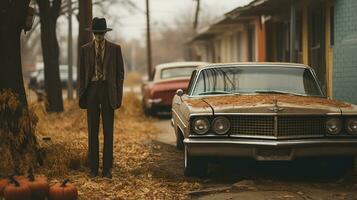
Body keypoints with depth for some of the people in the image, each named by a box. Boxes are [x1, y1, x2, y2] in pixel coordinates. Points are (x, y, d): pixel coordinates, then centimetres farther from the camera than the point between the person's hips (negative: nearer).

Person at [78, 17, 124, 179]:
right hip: (91, 90, 1)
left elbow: (120, 73, 4)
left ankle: (107, 168, 6)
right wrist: (81, 96, 0)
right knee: (93, 131, 3)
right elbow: (81, 73, 7)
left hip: (108, 91, -1)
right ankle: (93, 168, 8)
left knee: (108, 130, 1)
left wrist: (118, 96, -3)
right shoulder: (85, 49, 5)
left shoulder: (115, 49, 3)